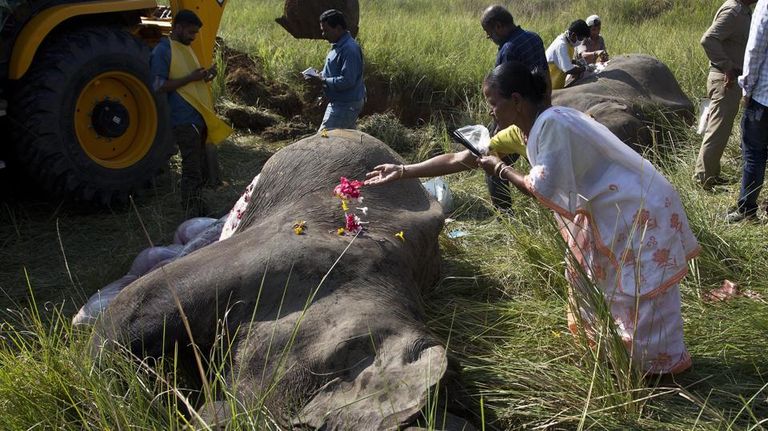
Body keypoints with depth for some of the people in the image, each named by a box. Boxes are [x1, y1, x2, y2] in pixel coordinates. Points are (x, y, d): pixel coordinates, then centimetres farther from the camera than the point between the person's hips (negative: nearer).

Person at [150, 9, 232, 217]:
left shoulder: (185, 49, 18)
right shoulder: (162, 51, -10)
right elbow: (159, 86, -16)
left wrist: (205, 76, 6)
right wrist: (190, 78, -18)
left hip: (199, 118, 9)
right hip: (184, 120, -9)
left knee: (201, 170, 15)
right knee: (192, 171, -6)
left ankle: (200, 211, 25)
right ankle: (192, 218, 1)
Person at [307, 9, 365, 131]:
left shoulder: (349, 49, -22)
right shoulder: (338, 46, 12)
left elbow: (347, 81, -27)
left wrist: (322, 81, -21)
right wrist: (321, 76, 5)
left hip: (345, 105, -11)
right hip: (341, 102, 11)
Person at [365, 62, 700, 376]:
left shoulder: (553, 124, -26)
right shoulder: (523, 129, 2)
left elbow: (544, 190, -26)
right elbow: (462, 159, 4)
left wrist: (501, 170, -11)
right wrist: (402, 171, 4)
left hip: (640, 211, -9)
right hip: (609, 210, 10)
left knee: (637, 296, -1)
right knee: (585, 271, 21)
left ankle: (661, 365, 17)